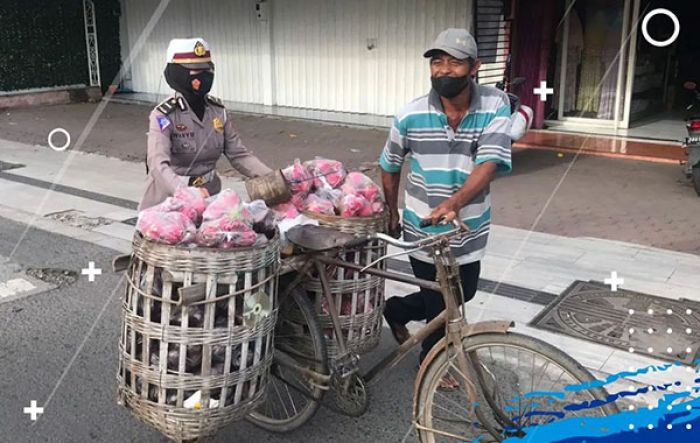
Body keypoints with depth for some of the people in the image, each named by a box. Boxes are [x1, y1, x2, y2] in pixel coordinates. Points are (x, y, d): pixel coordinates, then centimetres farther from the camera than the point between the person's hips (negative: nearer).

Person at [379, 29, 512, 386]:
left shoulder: (495, 106, -13)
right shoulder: (411, 116, -13)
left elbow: (489, 164, -25)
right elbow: (389, 166, 4)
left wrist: (454, 203, -40)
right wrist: (391, 213, 12)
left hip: (469, 228, 3)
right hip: (424, 228, -2)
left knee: (463, 294, 21)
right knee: (441, 303, 9)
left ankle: (396, 310, 47)